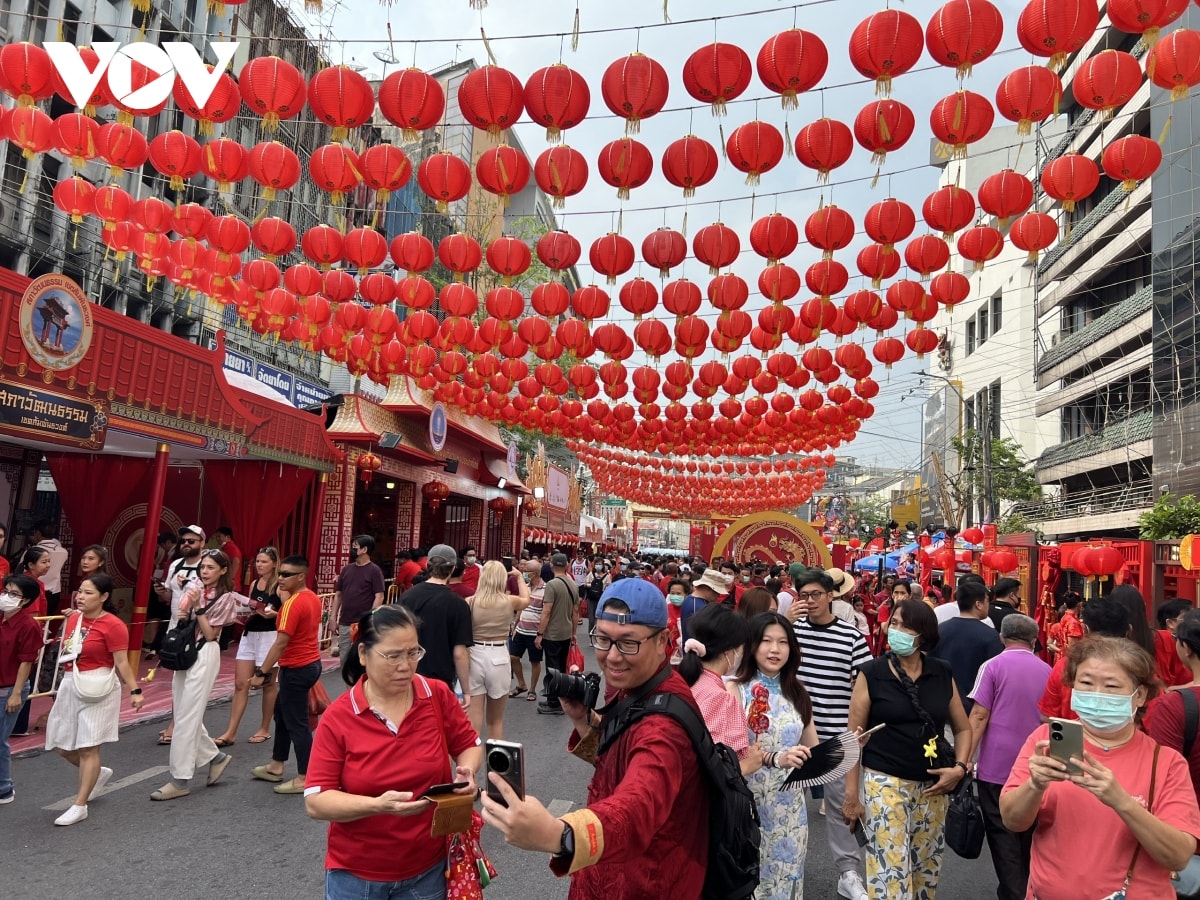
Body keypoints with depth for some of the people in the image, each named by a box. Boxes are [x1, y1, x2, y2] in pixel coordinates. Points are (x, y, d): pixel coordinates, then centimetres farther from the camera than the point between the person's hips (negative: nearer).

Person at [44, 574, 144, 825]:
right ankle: (98, 773, 38)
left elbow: (121, 663, -17)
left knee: (88, 747, -2)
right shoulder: (73, 619, 7)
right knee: (61, 745, 13)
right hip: (69, 686, 8)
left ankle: (80, 806, 9)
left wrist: (135, 691, -23)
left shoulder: (113, 625, -16)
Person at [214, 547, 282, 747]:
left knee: (268, 683, 6)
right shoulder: (253, 584, 12)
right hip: (249, 635, 7)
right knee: (240, 684, 3)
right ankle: (230, 733, 6)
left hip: (269, 636, -6)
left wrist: (273, 614, -29)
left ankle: (264, 729, 18)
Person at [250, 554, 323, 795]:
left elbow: (281, 642, -24)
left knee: (296, 723, -2)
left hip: (296, 669, -10)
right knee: (282, 713, 22)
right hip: (311, 663, 10)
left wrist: (261, 672, -21)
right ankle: (276, 767, 34)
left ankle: (304, 779, 6)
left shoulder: (293, 603, -21)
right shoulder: (313, 598, 6)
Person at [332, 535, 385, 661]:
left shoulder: (374, 570, -7)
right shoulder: (346, 569, 10)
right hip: (344, 623, 6)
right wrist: (334, 618, 8)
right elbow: (338, 594, 14)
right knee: (344, 658, 11)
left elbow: (379, 597, -11)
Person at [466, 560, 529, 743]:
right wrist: (519, 577, 33)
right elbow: (526, 599, 21)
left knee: (473, 723, 4)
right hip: (498, 659, 1)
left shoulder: (470, 602, -6)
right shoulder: (510, 601, -3)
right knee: (496, 721, 18)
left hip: (474, 657, 0)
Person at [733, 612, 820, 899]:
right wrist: (775, 758, -32)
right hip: (748, 801, -4)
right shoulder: (735, 690, -11)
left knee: (785, 875, 15)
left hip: (790, 805, 5)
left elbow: (812, 748, 10)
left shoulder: (797, 692, 6)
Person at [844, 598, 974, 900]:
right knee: (890, 871, -7)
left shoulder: (942, 674, 3)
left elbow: (963, 728, 15)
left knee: (927, 869, 15)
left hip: (932, 786, 4)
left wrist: (960, 767, -2)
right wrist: (851, 794, -6)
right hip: (885, 783, -4)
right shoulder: (871, 674, -7)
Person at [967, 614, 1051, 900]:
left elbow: (979, 715, -11)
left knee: (1002, 834, 5)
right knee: (1028, 833, 17)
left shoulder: (993, 666, -7)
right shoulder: (1046, 671, 5)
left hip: (996, 765, -4)